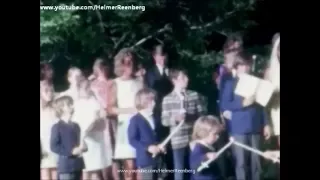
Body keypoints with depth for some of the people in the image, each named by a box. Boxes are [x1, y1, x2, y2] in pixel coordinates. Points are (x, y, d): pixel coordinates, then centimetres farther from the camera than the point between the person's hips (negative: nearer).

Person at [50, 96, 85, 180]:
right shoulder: (57, 127, -9)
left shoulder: (76, 126, 14)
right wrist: (71, 151, -19)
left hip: (78, 165, 8)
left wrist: (82, 147, 0)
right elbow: (53, 147, -16)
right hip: (65, 166, -7)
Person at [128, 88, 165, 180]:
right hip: (144, 159, -7)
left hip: (156, 158, 7)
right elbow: (132, 140, -14)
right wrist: (147, 147, -23)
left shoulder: (154, 118, 11)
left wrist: (160, 146, 1)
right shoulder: (135, 120, -10)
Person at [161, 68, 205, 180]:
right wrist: (174, 119, -23)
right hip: (178, 140, -2)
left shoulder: (194, 95, 3)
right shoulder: (167, 99, -3)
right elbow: (164, 121, -4)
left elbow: (202, 114, 7)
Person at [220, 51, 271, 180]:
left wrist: (265, 124, 8)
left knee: (256, 160, 10)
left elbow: (262, 105, 12)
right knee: (241, 162, 2)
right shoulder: (231, 83, -2)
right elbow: (224, 105, -9)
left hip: (255, 128, 4)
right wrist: (243, 103, -18)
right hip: (239, 129, -3)